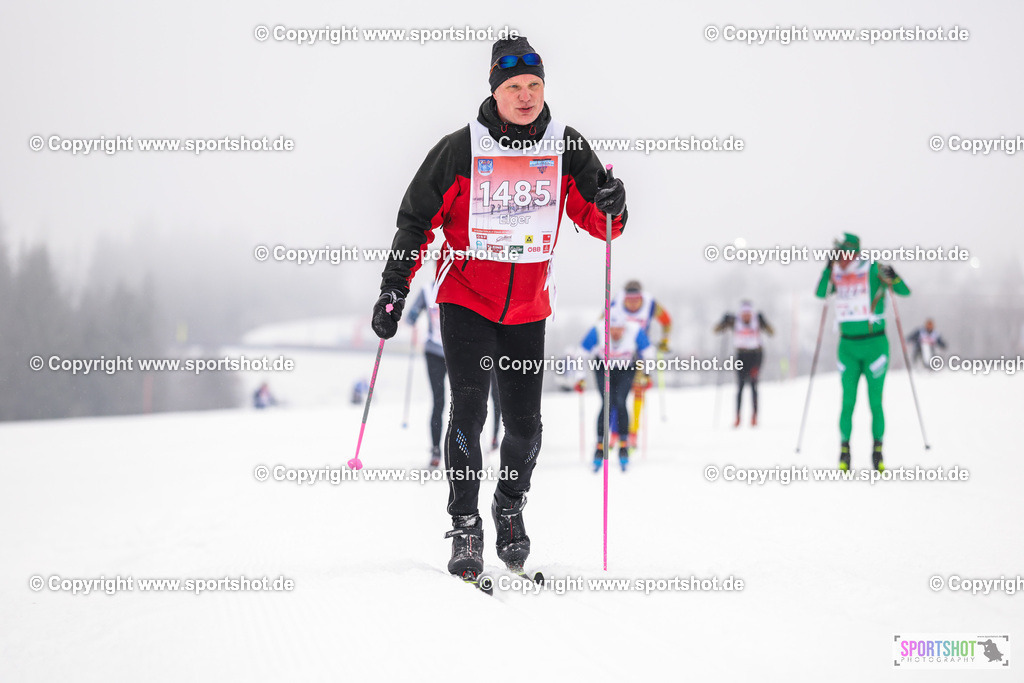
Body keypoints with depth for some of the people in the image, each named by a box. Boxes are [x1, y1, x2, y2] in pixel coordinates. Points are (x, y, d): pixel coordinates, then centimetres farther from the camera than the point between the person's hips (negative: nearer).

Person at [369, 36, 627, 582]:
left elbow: (598, 221, 0)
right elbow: (417, 218, -1)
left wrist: (611, 207, -24)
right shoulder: (460, 149, -9)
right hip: (466, 297, -2)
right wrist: (393, 292, -3)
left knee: (525, 424, 3)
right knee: (469, 408, -14)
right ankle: (465, 527, -2)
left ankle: (510, 508, 29)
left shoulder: (566, 148, -3)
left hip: (528, 307, 2)